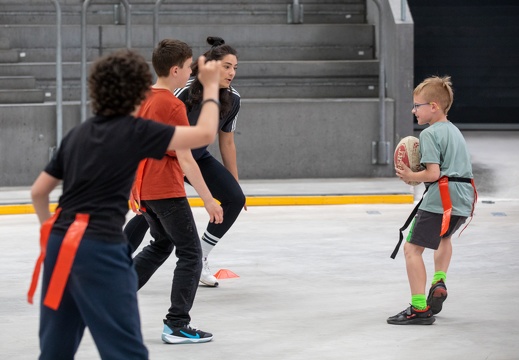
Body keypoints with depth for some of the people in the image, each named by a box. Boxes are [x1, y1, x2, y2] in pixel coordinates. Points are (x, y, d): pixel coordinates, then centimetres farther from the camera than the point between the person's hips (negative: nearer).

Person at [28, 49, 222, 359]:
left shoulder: (79, 134, 14)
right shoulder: (135, 132, -5)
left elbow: (38, 191, 18)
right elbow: (205, 134, -7)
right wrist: (211, 86, 7)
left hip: (60, 245, 7)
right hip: (101, 250, -7)